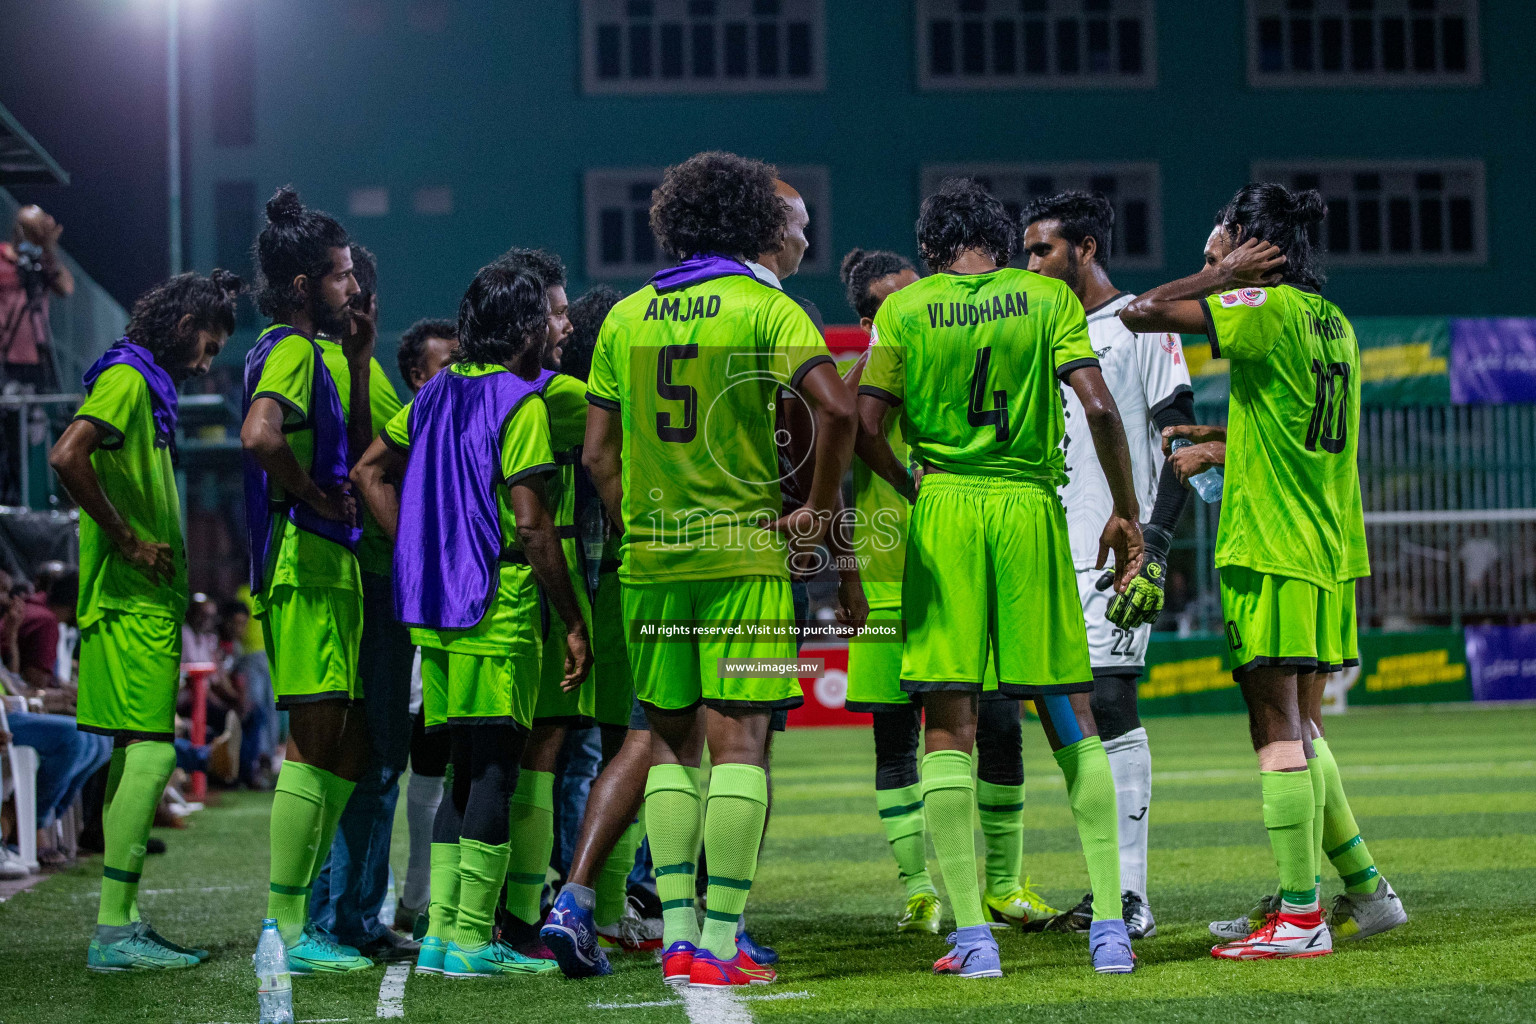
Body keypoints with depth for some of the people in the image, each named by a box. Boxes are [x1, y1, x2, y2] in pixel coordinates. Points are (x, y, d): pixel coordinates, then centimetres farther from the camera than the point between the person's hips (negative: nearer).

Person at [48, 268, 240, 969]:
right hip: (131, 603, -10)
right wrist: (128, 541, -20)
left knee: (135, 754, 10)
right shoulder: (126, 380, -10)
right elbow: (67, 457, -26)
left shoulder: (146, 388, 21)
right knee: (151, 752, -14)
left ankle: (122, 925, 12)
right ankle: (114, 931, -15)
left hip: (146, 602, 10)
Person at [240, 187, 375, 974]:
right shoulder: (291, 350, -12)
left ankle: (292, 913, 17)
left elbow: (355, 452, 21)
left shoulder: (312, 350, 18)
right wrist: (314, 497, -18)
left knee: (350, 746, 13)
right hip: (304, 563, -10)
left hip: (330, 563, 10)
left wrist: (359, 363, 13)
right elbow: (260, 436, -31)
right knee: (316, 740, -9)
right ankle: (285, 930, -6)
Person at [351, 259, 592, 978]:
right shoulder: (520, 404, -10)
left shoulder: (437, 393, 13)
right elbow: (531, 526, -15)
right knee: (495, 766, -4)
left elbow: (369, 471, 16)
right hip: (500, 611, -8)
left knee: (465, 768, 13)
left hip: (434, 608, 8)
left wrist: (419, 556, 14)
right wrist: (575, 625, -11)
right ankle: (472, 939, -5)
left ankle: (440, 932, 11)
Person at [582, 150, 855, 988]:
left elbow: (597, 452, 9)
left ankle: (677, 934, 7)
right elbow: (835, 408, -17)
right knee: (738, 741, -3)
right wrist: (818, 510, -7)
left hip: (651, 556, 4)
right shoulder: (765, 308, -4)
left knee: (671, 741, 12)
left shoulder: (625, 316, 8)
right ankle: (720, 943, -7)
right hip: (744, 551, -4)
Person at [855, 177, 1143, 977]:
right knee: (1071, 723, 10)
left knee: (948, 727, 2)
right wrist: (1124, 513, 4)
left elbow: (866, 429, 0)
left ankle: (971, 935, -5)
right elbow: (1099, 409, -5)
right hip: (1030, 512, 1)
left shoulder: (904, 309, 5)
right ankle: (1110, 924, 5)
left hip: (943, 513, 0)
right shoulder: (1048, 299, 5)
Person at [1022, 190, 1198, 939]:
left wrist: (1153, 549, -17)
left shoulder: (1140, 327, -4)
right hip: (1054, 554, 7)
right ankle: (1111, 889, 11)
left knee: (1110, 705, -13)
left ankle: (1131, 897, -12)